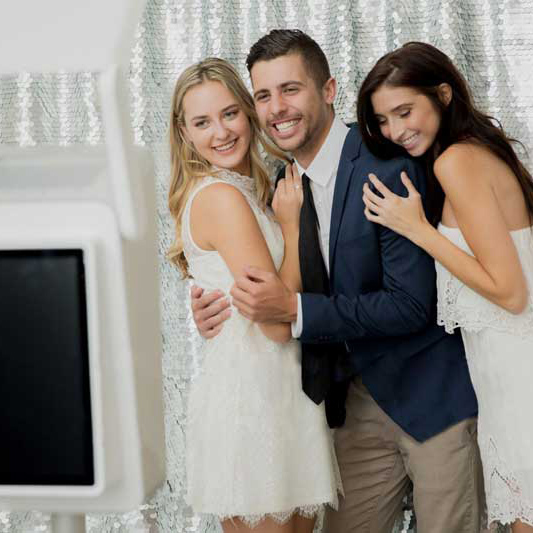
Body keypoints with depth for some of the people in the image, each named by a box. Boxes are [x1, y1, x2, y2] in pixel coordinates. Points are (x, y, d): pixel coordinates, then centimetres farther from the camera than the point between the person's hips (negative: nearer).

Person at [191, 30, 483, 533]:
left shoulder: (388, 168, -18)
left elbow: (411, 303, -22)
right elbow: (282, 288, 12)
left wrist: (295, 308, -25)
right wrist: (220, 307, -8)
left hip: (430, 395, -6)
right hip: (358, 399, 7)